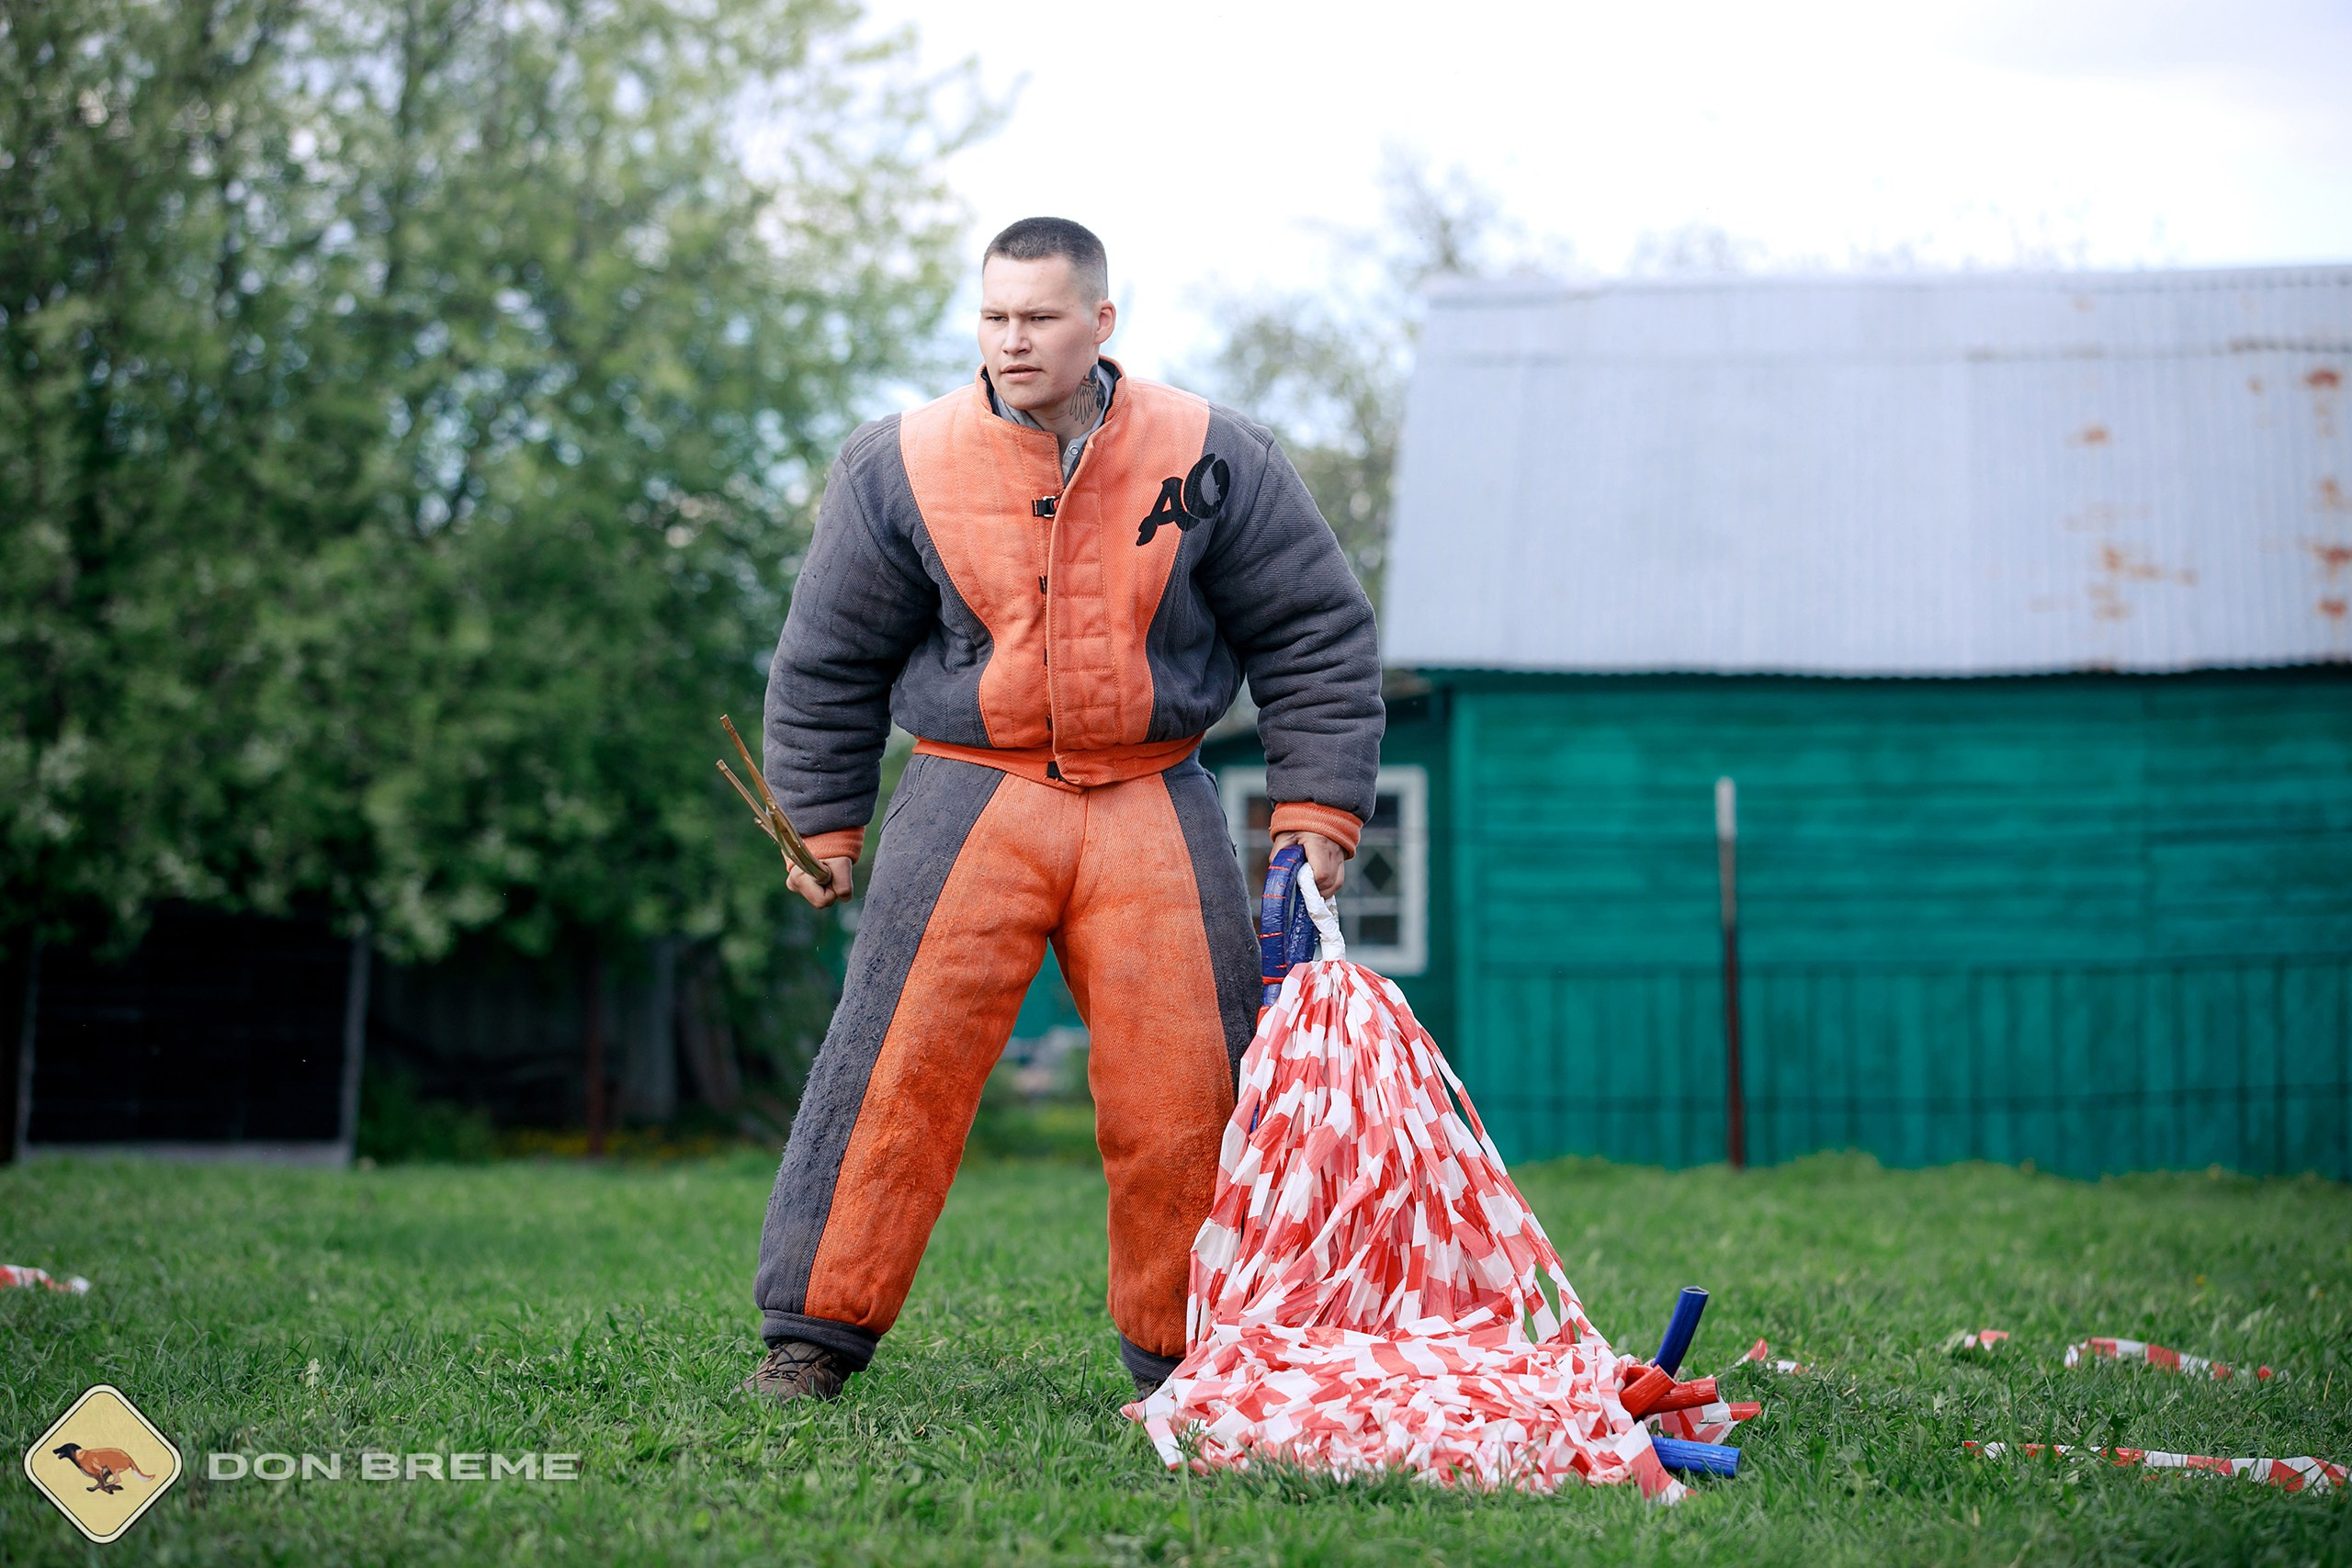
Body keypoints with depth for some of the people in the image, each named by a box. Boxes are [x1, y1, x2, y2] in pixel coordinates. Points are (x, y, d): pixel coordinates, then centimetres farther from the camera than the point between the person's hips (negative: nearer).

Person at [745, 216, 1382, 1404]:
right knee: (896, 1062, -10)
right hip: (972, 793, -1)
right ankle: (814, 1332, 1)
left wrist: (1316, 811, 0)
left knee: (1189, 1081, -1)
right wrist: (822, 821, 10)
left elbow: (1315, 635, 6)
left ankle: (1186, 1354, 15)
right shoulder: (902, 469, -3)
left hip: (1153, 805, 1)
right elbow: (831, 657, 9)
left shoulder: (1210, 461, -2)